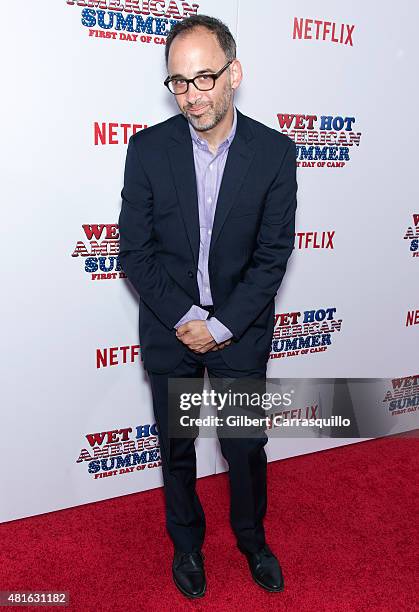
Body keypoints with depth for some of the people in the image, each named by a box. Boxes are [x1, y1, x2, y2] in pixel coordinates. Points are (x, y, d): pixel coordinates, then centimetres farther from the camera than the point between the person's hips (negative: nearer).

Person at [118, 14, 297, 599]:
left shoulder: (275, 152, -8)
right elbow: (135, 250, -7)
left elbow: (273, 254, -8)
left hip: (241, 329, 0)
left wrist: (222, 325, -13)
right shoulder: (148, 148, -8)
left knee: (246, 445, 14)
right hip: (170, 329, 1)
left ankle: (252, 537, 44)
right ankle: (186, 542, 44)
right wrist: (184, 318, -13)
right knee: (176, 447, 17)